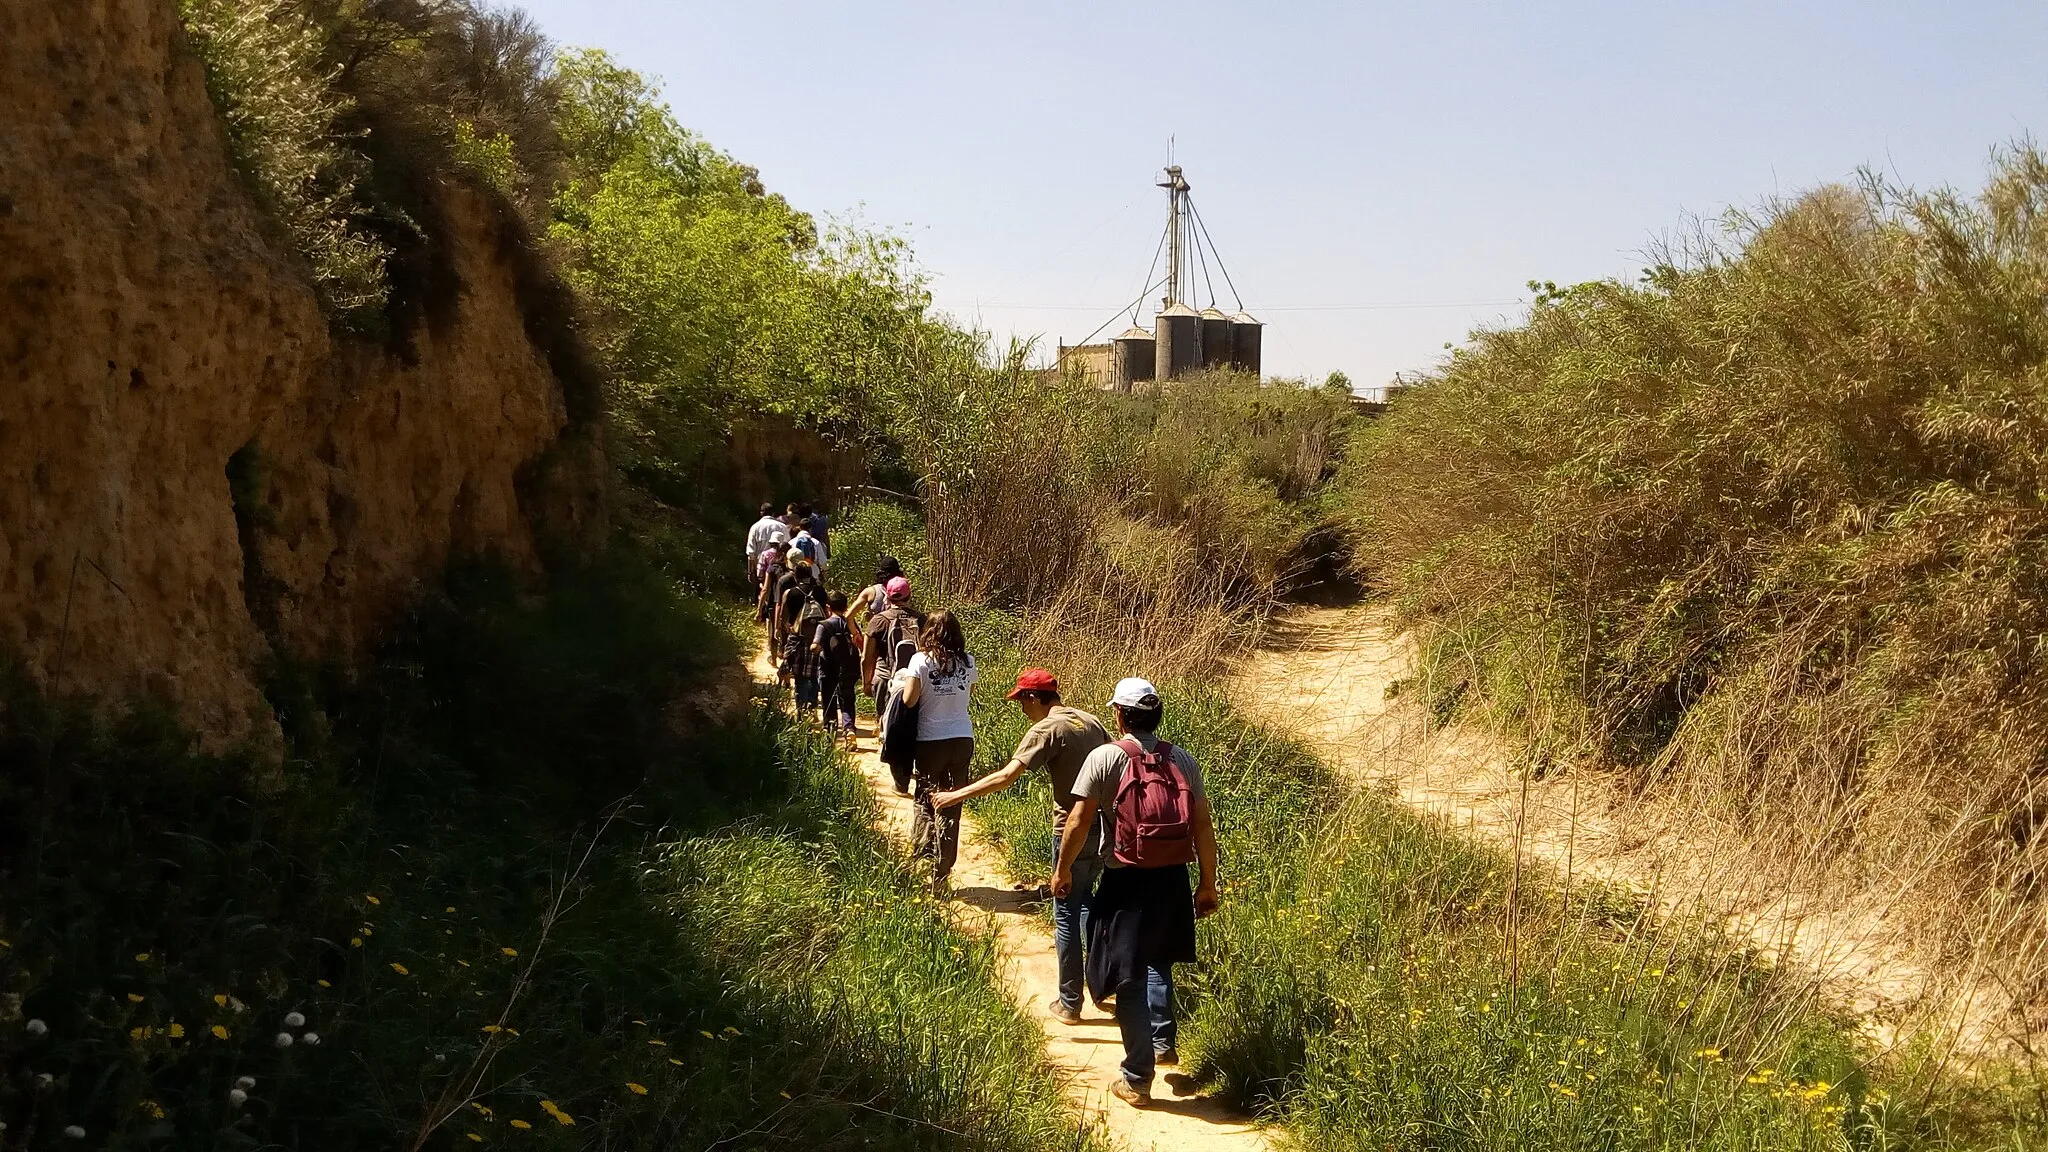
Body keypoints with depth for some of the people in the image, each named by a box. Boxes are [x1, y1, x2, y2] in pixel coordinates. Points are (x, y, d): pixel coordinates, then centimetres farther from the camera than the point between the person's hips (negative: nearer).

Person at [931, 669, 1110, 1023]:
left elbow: (1007, 775, -22)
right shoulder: (1090, 721, 8)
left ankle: (1069, 1004, 10)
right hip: (1102, 825, 7)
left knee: (1066, 915, 4)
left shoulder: (1046, 730, -14)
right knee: (1085, 899, 26)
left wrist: (957, 795, -19)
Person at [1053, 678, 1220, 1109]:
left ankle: (1138, 1080, 7)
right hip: (1173, 880, 4)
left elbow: (1078, 822, -11)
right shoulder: (1183, 761, 2)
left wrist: (1062, 870, 4)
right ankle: (1162, 1042, 32)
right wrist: (1208, 884, 12)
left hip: (1126, 882, -4)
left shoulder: (1104, 758, -10)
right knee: (1158, 961, 30)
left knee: (1130, 978, 4)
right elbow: (1203, 827, 3)